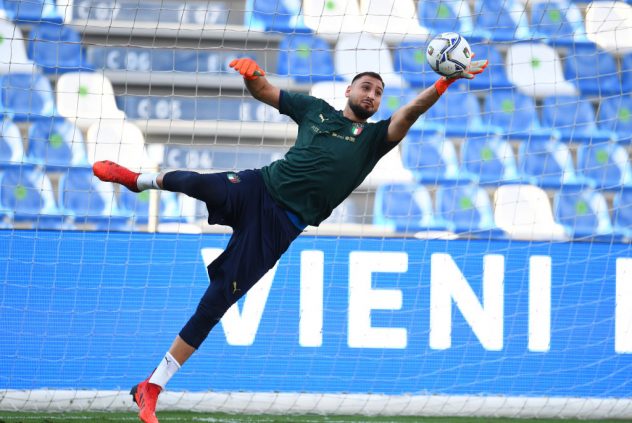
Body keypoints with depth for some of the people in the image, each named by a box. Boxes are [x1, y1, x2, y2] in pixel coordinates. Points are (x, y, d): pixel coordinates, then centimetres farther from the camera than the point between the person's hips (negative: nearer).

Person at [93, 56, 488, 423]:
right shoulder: (316, 109, 17)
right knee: (195, 185, -31)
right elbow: (262, 91, 19)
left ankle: (152, 388, 0)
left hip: (280, 225, -1)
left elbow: (412, 111, -4)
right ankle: (139, 179, 5)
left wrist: (448, 81, -21)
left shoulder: (374, 138, 12)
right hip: (256, 189, 1)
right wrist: (252, 73, -6)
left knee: (216, 303, -6)